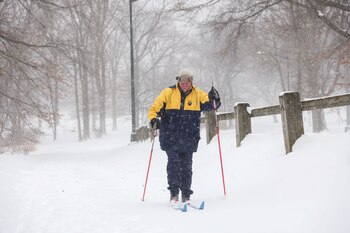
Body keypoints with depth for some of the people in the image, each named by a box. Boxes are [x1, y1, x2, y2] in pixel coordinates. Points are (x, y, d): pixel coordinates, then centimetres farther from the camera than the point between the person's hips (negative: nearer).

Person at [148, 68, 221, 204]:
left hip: (189, 139, 1)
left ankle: (186, 195, 12)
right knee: (173, 161, -15)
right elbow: (154, 109, 6)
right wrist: (153, 120, -14)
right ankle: (174, 193, -11)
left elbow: (210, 105, 3)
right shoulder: (168, 93, 4)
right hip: (170, 137, -1)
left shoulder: (198, 95, 9)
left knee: (186, 166, 2)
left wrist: (214, 99, -18)